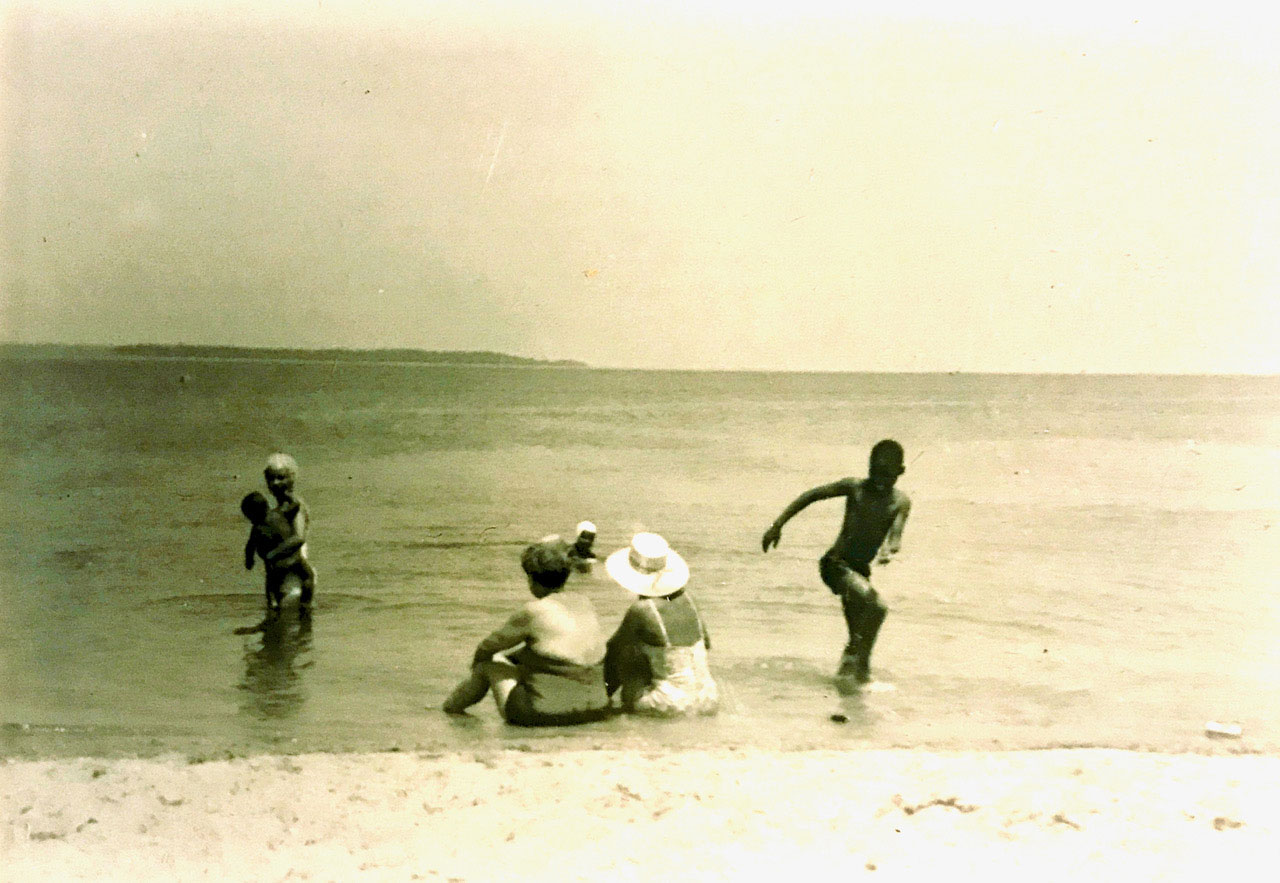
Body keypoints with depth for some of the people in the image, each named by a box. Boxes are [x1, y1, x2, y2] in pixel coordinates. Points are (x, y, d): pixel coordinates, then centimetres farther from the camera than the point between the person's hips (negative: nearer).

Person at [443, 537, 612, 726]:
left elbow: (489, 646, 2)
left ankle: (455, 704, 44)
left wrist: (476, 663, 24)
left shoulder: (534, 612, -14)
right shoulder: (583, 602, 5)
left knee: (492, 661, 20)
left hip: (543, 714, -6)